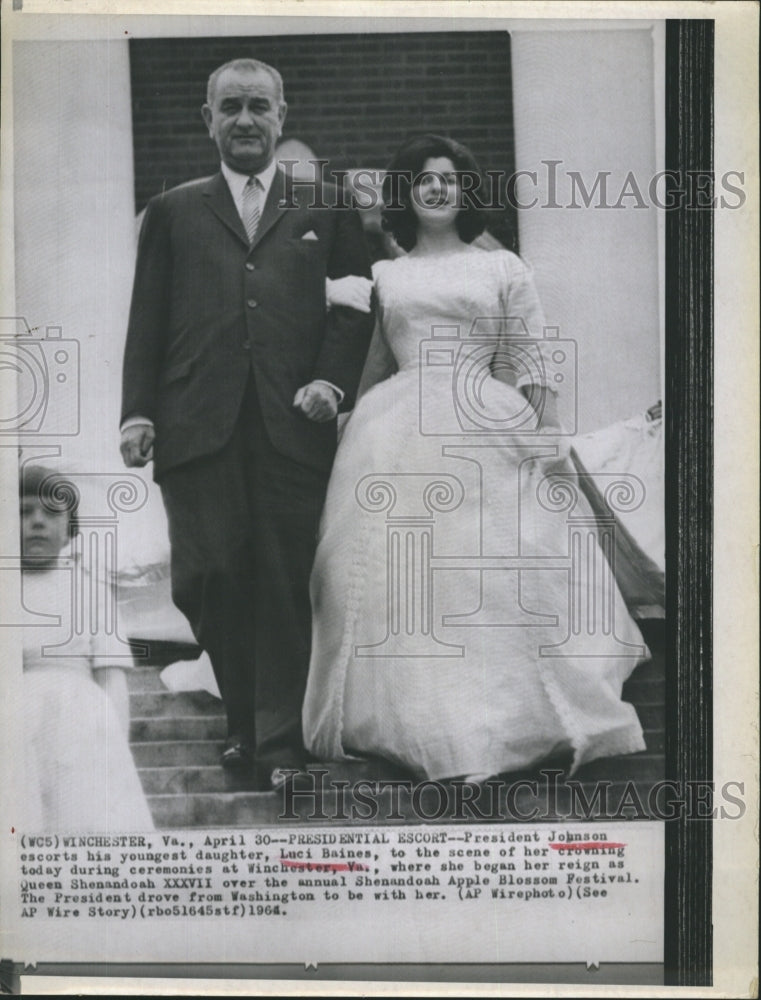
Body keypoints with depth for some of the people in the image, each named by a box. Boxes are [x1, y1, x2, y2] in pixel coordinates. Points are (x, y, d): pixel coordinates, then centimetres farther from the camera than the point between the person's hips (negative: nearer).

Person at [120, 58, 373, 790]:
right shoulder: (173, 212, 17)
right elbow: (147, 320, 11)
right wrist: (138, 411, 2)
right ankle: (245, 718, 19)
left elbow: (355, 308, 10)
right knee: (206, 579, -3)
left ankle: (279, 746, 9)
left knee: (285, 587, -2)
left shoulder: (325, 210, 16)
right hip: (198, 428, 1)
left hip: (292, 428, -1)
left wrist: (333, 379, -7)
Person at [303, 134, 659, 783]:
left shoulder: (503, 268, 10)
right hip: (398, 436, 2)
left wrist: (548, 438, -6)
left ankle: (508, 715, 7)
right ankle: (416, 717, 9)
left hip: (487, 434, -1)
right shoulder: (383, 276, 15)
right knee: (400, 574, -2)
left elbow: (535, 362, 4)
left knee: (498, 573, -5)